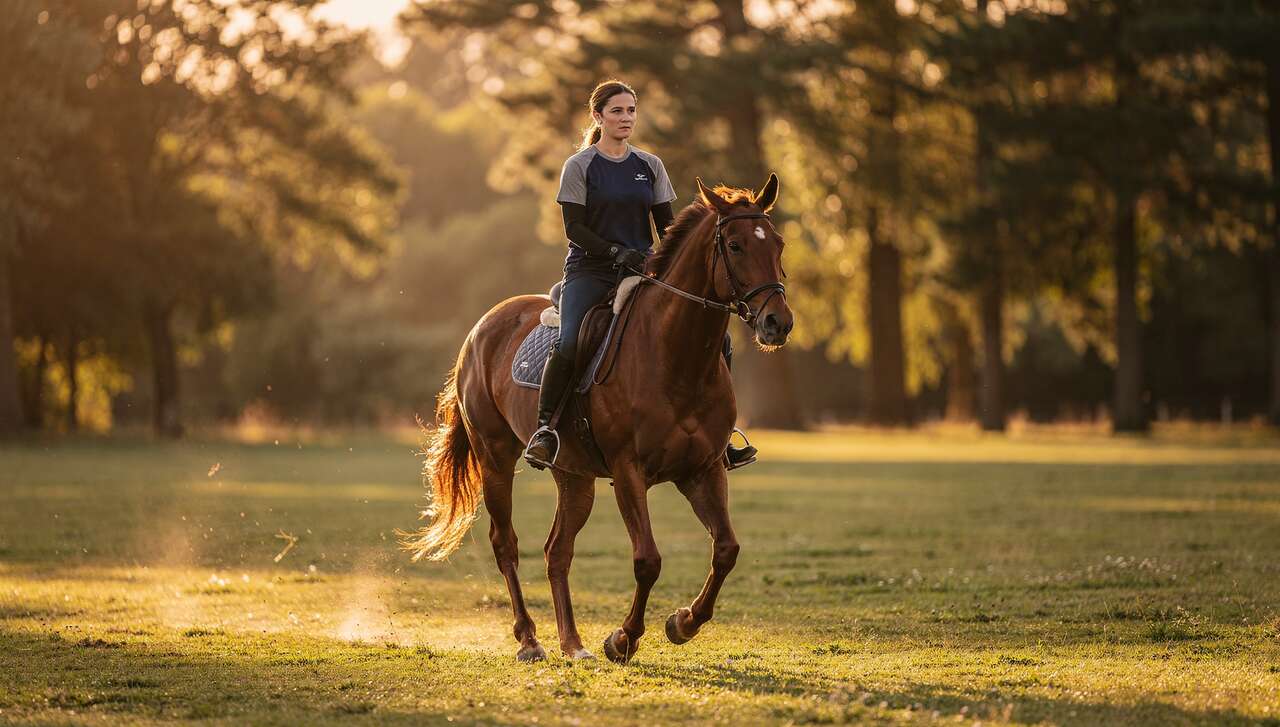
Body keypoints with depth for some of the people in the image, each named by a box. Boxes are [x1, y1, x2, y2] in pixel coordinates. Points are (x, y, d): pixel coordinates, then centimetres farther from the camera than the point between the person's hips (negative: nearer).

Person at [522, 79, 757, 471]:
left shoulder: (650, 166, 14)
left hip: (643, 269, 4)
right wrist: (616, 252, -20)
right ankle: (544, 428, -17)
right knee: (569, 342, -32)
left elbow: (666, 225, 13)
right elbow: (574, 228, -6)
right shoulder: (579, 166, 1)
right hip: (590, 270, -4)